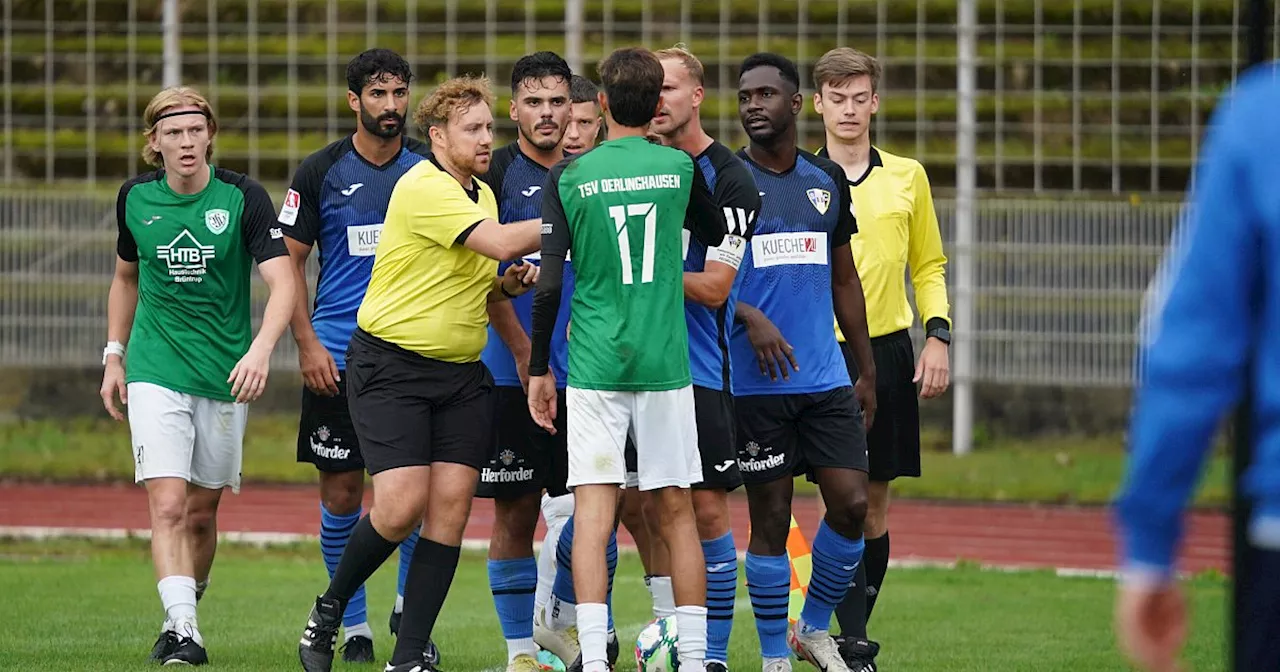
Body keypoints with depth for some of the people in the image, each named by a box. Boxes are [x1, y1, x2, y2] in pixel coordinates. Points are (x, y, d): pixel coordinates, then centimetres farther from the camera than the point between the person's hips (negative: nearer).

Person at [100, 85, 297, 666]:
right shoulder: (135, 199, 1)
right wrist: (113, 356, 14)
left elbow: (282, 281, -17)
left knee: (202, 512, 9)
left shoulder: (243, 198, -9)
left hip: (226, 377, 0)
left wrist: (261, 349, -33)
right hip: (155, 372, 0)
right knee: (167, 504, -16)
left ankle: (186, 614, 30)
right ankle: (182, 630, -22)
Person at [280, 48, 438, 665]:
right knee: (340, 491, 1)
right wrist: (308, 345, -5)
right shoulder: (321, 173, 1)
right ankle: (353, 625, 12)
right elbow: (290, 262, 4)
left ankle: (409, 610, 14)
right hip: (339, 354, -1)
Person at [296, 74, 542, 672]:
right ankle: (330, 610, 10)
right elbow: (500, 242, -26)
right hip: (390, 366, -8)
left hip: (462, 374, 8)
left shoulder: (482, 194, 14)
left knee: (450, 507, -4)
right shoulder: (423, 188, -16)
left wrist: (507, 285, 5)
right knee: (401, 505, -16)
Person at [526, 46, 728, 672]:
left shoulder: (568, 176, -3)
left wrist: (538, 369, 5)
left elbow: (549, 284, -5)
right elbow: (715, 234, 21)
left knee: (593, 512, -3)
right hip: (665, 363, 1)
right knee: (676, 510, 8)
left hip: (594, 364, -1)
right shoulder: (679, 167, 2)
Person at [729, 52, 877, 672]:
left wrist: (868, 371, 17)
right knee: (770, 516, -1)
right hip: (756, 382, -4)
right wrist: (751, 319, -21)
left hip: (826, 380, 4)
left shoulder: (827, 181, 12)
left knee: (852, 504, -2)